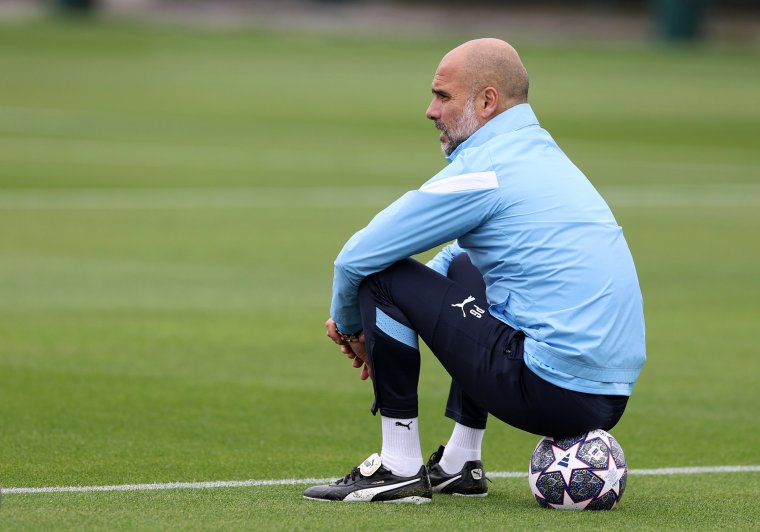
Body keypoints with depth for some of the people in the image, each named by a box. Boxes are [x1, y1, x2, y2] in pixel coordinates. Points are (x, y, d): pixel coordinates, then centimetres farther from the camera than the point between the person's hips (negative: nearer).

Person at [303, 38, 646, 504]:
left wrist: (349, 325, 15)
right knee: (462, 269, 32)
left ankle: (400, 469, 3)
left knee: (381, 278, -2)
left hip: (552, 391, -9)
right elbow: (460, 251, 33)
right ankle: (460, 464, 28)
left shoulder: (484, 170, -10)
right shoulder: (540, 150, 18)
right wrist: (366, 321, 26)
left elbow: (357, 259, -5)